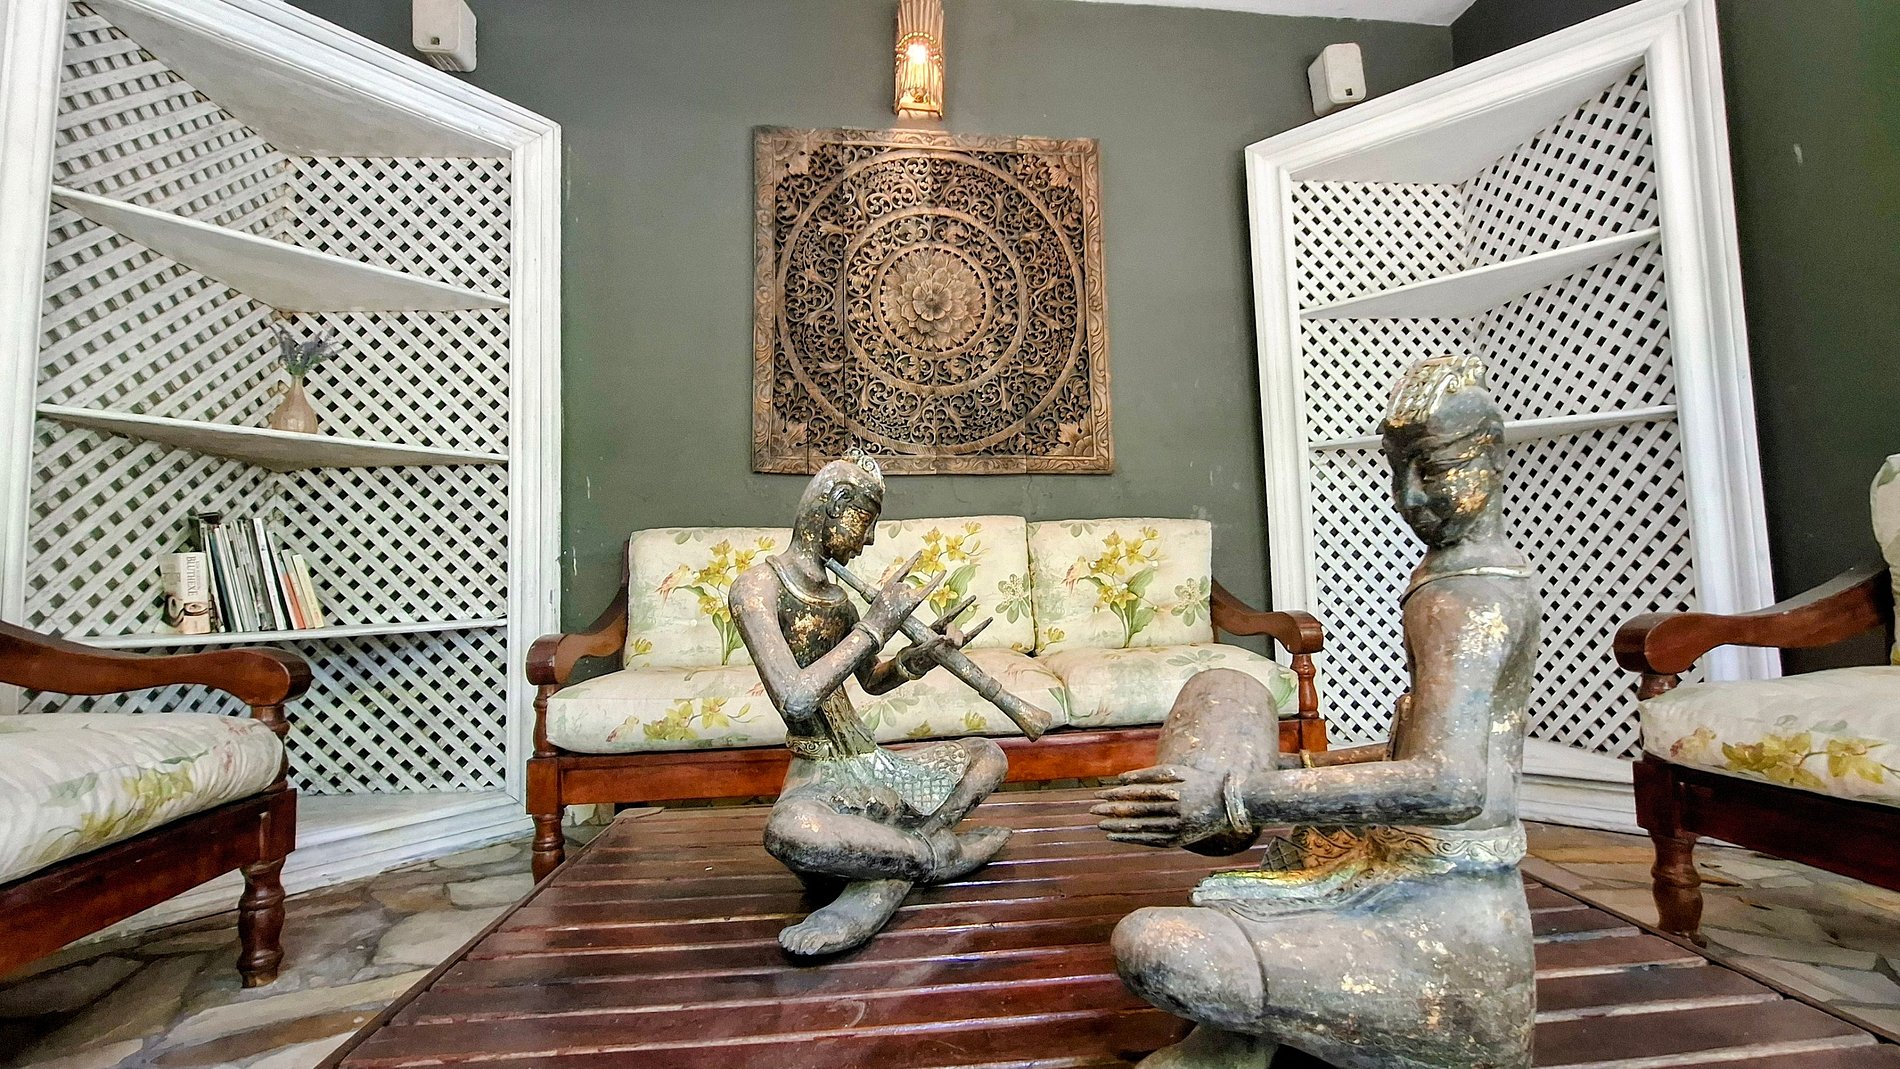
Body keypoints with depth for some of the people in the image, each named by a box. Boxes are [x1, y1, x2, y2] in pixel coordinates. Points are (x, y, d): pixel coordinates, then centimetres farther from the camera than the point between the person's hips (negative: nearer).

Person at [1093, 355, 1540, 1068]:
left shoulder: (1465, 594, -19)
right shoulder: (1485, 570, 12)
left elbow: (1451, 786, -33)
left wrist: (1239, 796, -35)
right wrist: (1293, 768, 15)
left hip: (1434, 914, -11)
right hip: (1420, 875, 11)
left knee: (1148, 947, -29)